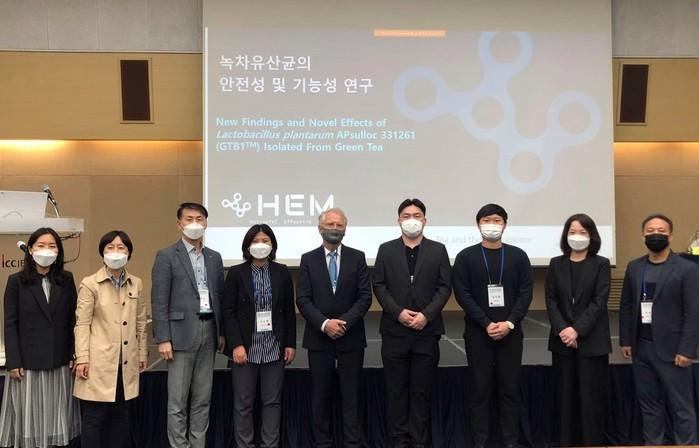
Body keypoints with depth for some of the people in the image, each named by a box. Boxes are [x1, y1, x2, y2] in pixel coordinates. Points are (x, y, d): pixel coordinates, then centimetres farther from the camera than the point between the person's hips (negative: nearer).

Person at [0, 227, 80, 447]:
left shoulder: (66, 280, 6)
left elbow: (73, 320, 6)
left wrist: (74, 355, 1)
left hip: (60, 363, 2)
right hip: (28, 363, -2)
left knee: (56, 416, 8)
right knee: (29, 417, 6)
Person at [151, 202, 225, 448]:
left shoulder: (215, 257, 13)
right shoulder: (167, 256, -4)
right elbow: (159, 302, -8)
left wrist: (222, 332, 10)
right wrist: (163, 339, -12)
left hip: (208, 332, 5)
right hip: (182, 333, -5)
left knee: (203, 400, 11)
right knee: (178, 401, 2)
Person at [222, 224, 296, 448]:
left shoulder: (282, 273, 5)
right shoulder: (236, 273, -1)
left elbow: (289, 311, 8)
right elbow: (228, 311, -3)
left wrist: (290, 344, 4)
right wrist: (236, 345, -11)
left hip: (274, 348, 2)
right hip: (246, 348, -2)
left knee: (273, 401, 7)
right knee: (243, 403, 5)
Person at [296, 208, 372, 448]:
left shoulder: (357, 257, 3)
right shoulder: (308, 259, 4)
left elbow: (365, 296, -2)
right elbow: (303, 299, -3)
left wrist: (344, 322, -14)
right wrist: (324, 324, -15)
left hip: (351, 336, 0)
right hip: (318, 337, 0)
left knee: (351, 394, 4)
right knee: (321, 394, 8)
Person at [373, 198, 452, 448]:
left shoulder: (438, 250, 7)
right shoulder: (386, 250, 7)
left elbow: (444, 287, 1)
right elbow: (379, 286, 2)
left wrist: (426, 315, -11)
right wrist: (398, 312, -11)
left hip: (427, 330, 0)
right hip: (395, 330, 0)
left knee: (422, 389, 5)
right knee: (396, 389, 5)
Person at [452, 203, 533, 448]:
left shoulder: (518, 256, 6)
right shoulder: (466, 257, 2)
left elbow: (525, 293, 1)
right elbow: (462, 294, -5)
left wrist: (509, 323, -12)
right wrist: (486, 324, -13)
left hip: (510, 333, 1)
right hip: (478, 333, -1)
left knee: (510, 389, 5)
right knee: (480, 389, 3)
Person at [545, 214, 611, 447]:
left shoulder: (601, 264, 1)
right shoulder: (556, 264, 8)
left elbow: (599, 302, -7)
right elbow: (551, 300, 2)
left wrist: (577, 329, -16)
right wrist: (562, 329, -12)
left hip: (592, 341, -2)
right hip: (562, 340, 2)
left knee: (591, 396, 1)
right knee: (564, 396, 5)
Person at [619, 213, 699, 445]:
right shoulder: (634, 267, 9)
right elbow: (626, 306, 12)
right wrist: (625, 341, 7)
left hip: (671, 350, -5)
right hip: (641, 348, 5)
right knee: (649, 405, 12)